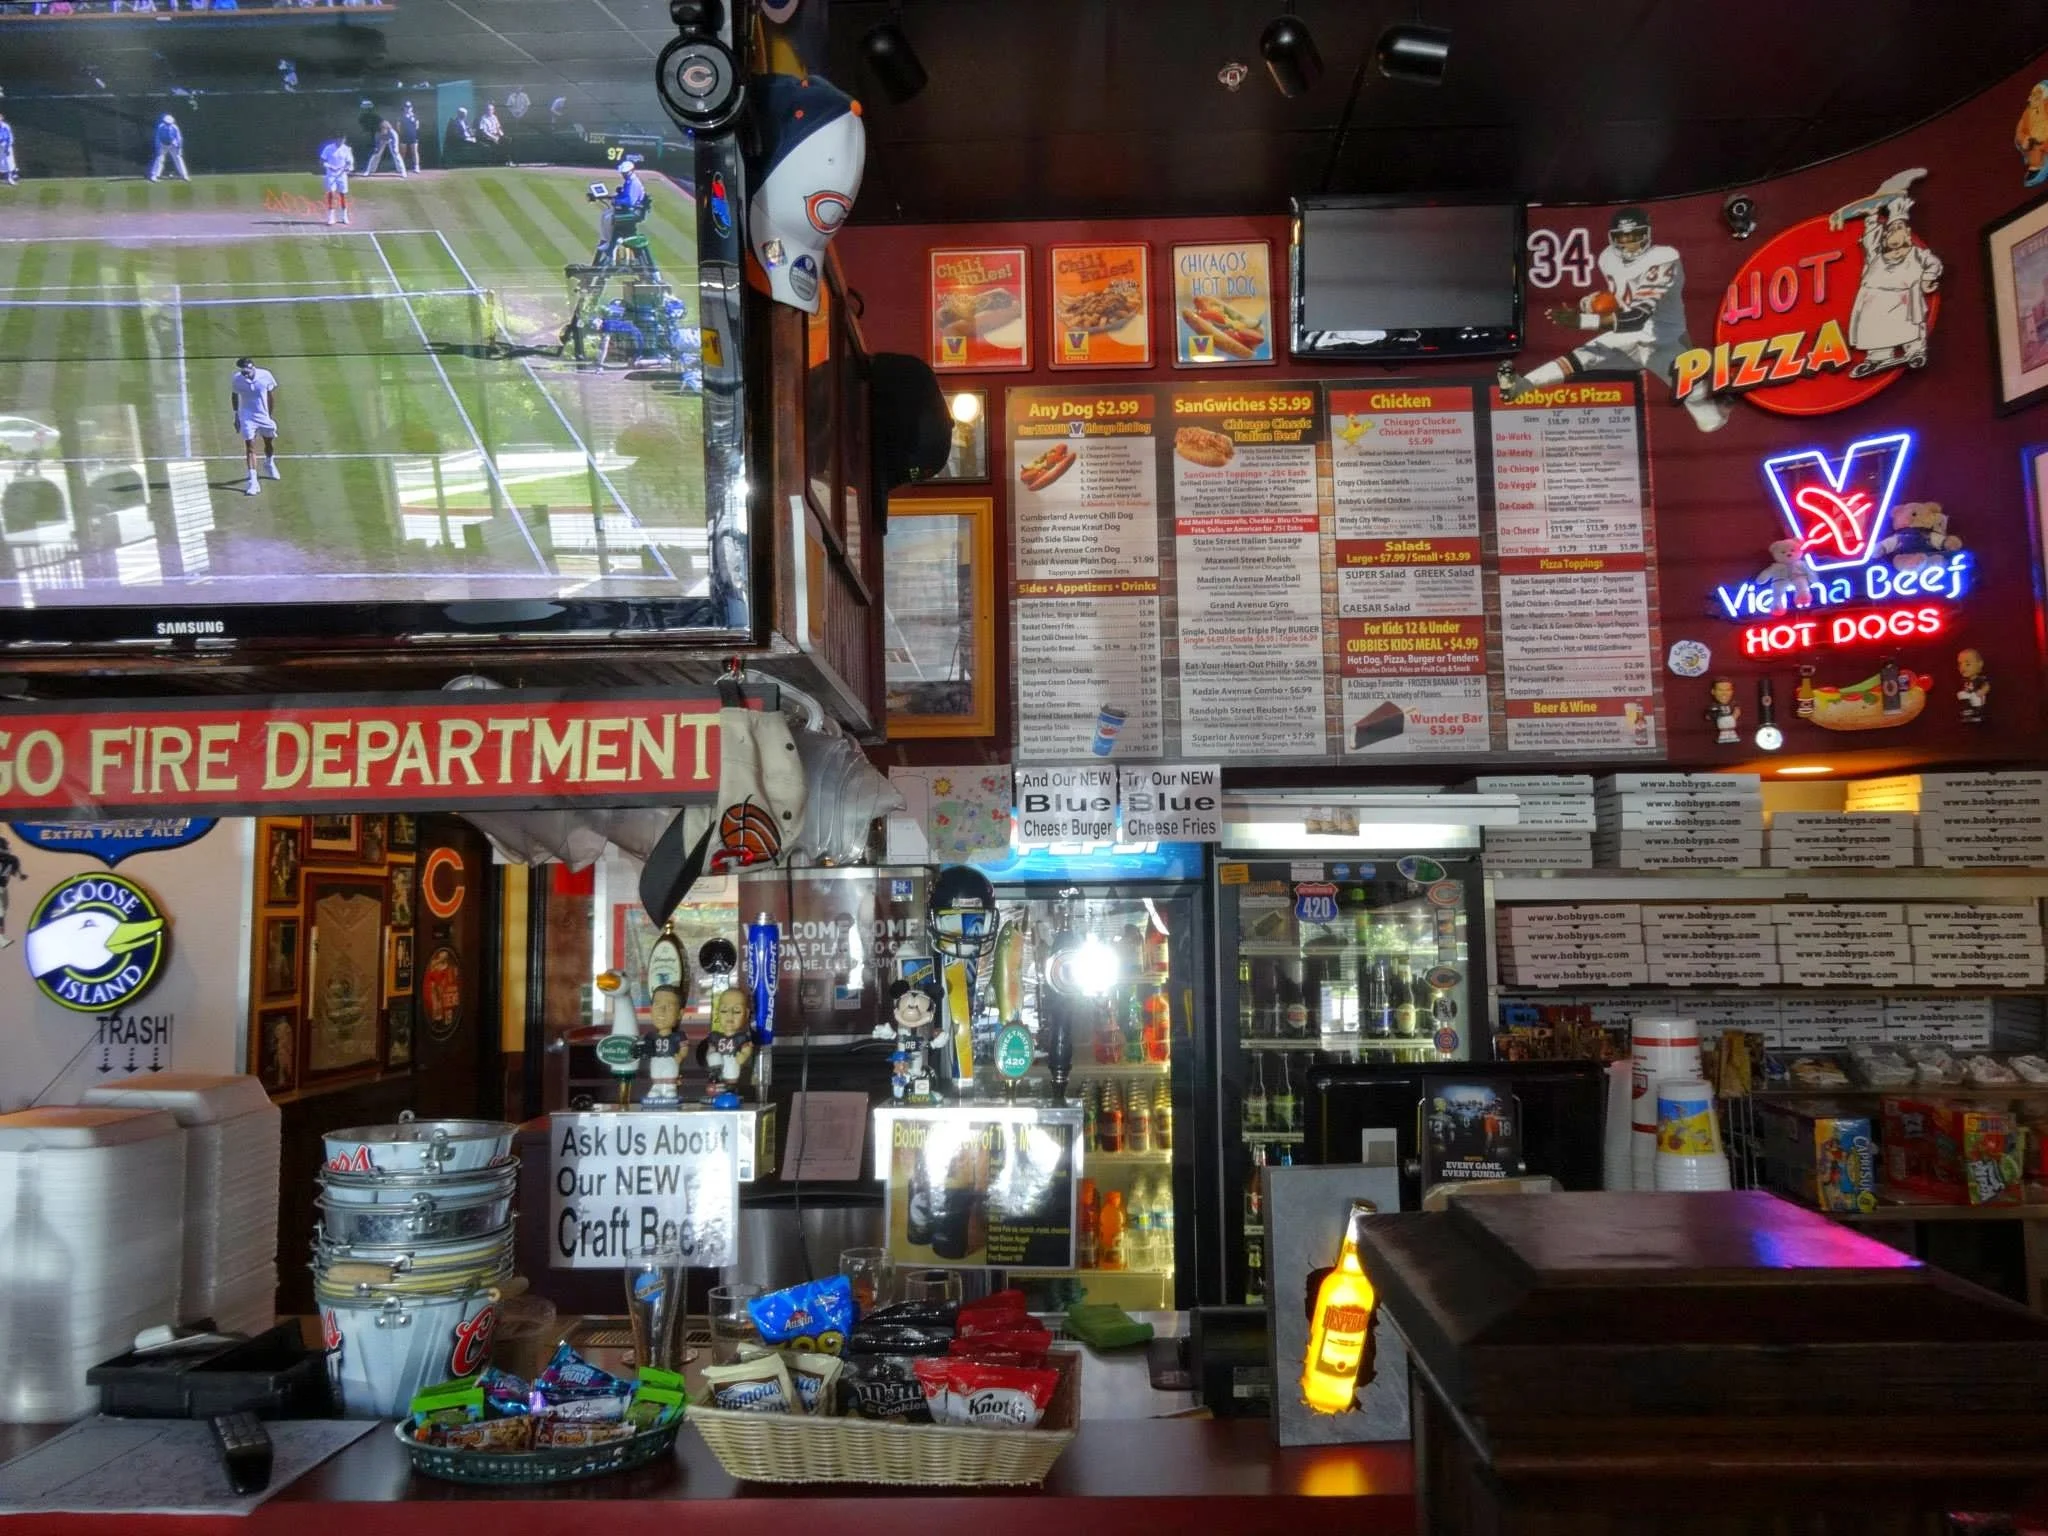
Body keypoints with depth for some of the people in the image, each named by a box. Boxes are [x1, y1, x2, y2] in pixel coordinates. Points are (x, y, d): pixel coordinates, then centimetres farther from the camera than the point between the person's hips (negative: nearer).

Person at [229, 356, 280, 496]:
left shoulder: (265, 376, -15)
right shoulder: (236, 379, -15)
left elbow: (271, 396, -2)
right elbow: (234, 396, 2)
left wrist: (271, 415, 2)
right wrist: (236, 415, 5)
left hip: (264, 416, 2)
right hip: (247, 417, -2)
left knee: (269, 444, 19)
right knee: (250, 448, -10)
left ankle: (269, 464, 52)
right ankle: (252, 481, -12)